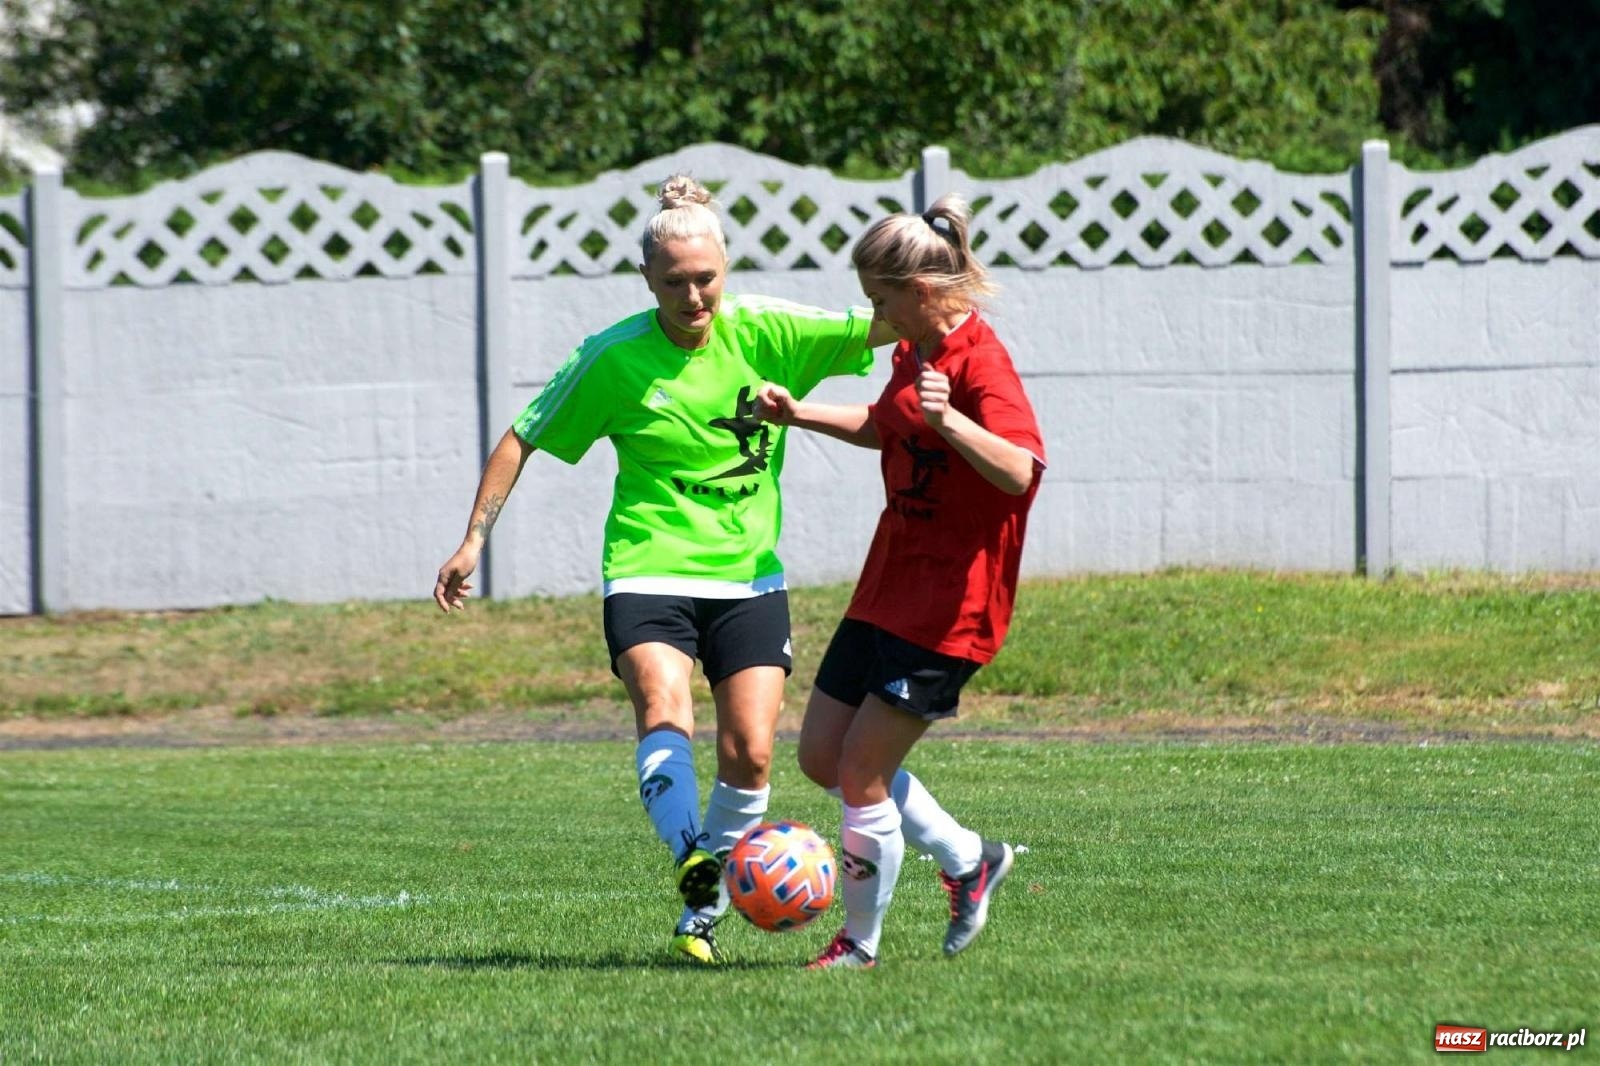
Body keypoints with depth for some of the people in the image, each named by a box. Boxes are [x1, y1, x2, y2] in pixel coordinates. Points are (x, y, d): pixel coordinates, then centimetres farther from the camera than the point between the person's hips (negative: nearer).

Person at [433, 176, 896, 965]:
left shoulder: (765, 332, -2)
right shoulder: (614, 359, -5)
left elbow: (876, 327, -7)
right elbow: (522, 440, 4)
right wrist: (473, 541, 1)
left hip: (749, 575, 2)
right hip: (648, 573, -2)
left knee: (750, 752, -6)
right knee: (663, 711, -28)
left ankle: (704, 911, 10)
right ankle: (691, 860, -45)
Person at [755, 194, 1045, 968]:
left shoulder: (980, 363, -19)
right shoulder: (914, 352, 10)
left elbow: (1022, 471, -33)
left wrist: (948, 420, -47)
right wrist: (801, 415, 23)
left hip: (947, 605, -10)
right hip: (887, 588, 10)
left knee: (862, 773, -6)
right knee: (822, 756, 11)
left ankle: (860, 941, 10)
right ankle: (968, 860, 23)